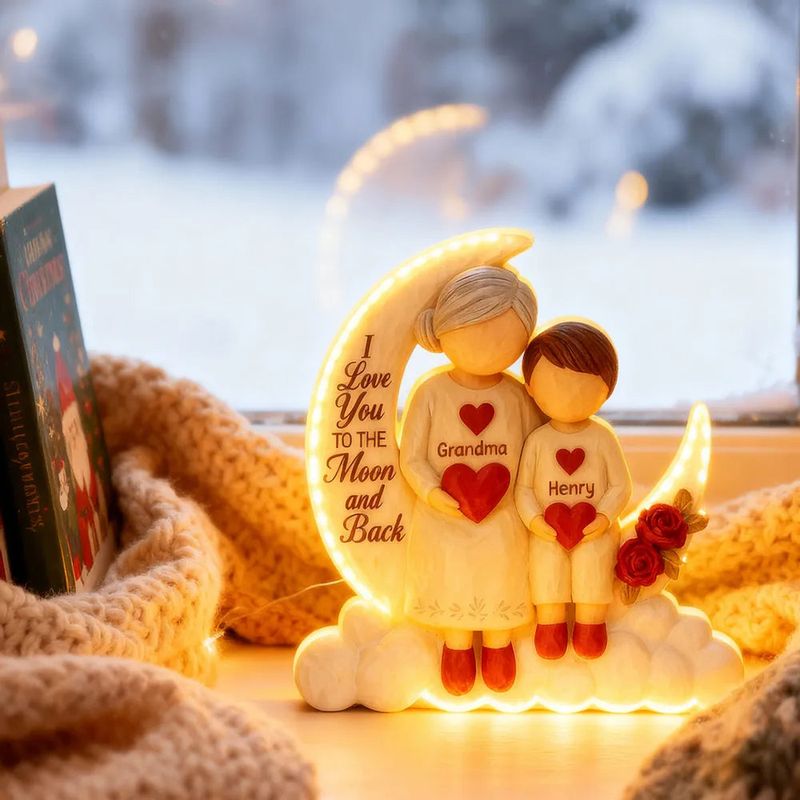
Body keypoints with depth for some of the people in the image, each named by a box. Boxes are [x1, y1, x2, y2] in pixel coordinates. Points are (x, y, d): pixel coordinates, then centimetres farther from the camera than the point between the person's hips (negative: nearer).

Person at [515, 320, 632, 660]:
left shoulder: (602, 437, -2)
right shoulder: (537, 440, -1)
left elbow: (620, 486, 0)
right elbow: (523, 488, 2)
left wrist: (604, 519, -14)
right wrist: (534, 520, -12)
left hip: (596, 530, 0)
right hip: (546, 531, 1)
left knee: (592, 557, -21)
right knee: (546, 561, -20)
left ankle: (590, 622, -6)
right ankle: (550, 622, -3)